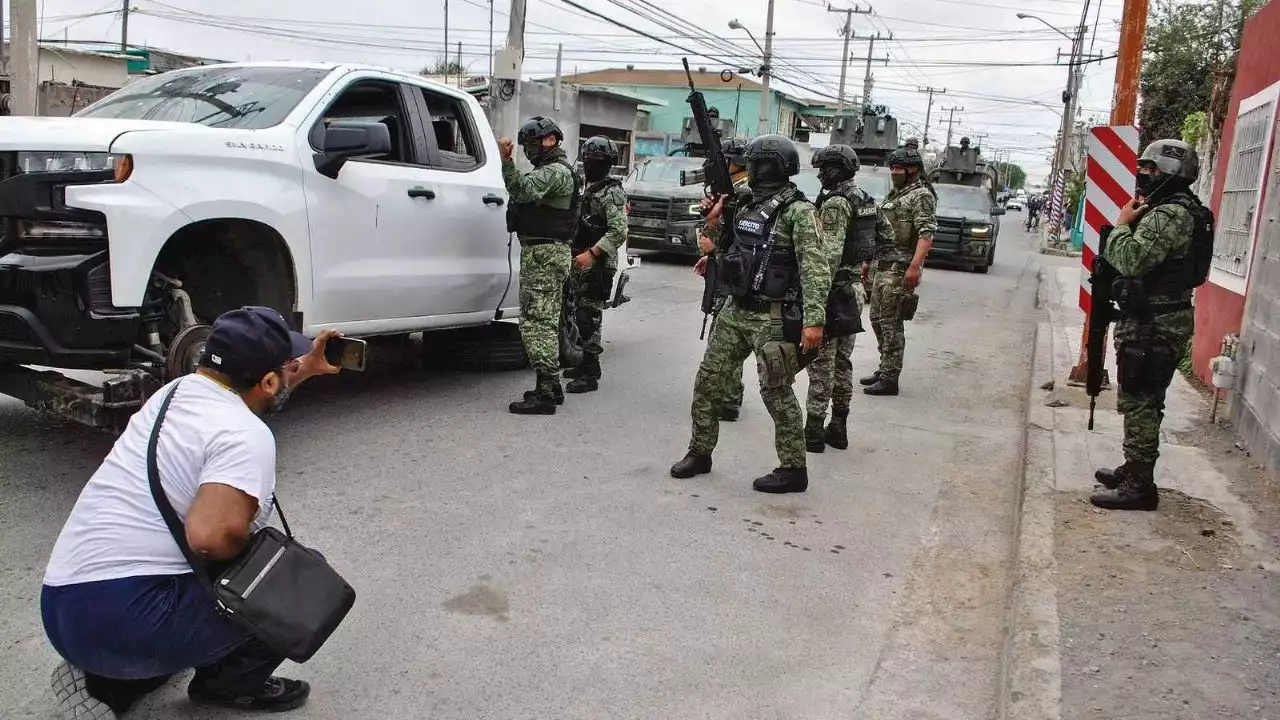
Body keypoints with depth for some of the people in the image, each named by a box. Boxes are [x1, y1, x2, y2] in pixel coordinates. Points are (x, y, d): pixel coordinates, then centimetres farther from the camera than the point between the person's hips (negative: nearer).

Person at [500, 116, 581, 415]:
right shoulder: (552, 169, 22)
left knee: (536, 322, -13)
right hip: (547, 252, 11)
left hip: (543, 255, -11)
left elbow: (523, 190, -30)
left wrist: (506, 161, -40)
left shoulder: (555, 171, -13)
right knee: (546, 322, 16)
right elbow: (524, 193, 26)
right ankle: (551, 386, 24)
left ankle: (545, 393, -12)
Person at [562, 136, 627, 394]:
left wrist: (592, 253, -25)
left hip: (597, 265, -9)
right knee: (581, 315, 14)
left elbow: (618, 232, -20)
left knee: (590, 318, -9)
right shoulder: (590, 188, 17)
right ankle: (587, 364, 25)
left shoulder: (612, 192, -12)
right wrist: (577, 251, 13)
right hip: (581, 263, 9)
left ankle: (590, 375, -5)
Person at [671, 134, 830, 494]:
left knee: (776, 393, -2)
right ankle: (700, 453, 24)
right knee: (708, 381, 10)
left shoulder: (798, 211, -13)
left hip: (772, 318, -8)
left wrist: (814, 319, -28)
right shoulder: (747, 204, 11)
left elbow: (816, 269, -19)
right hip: (735, 311, 8)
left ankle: (794, 470, 11)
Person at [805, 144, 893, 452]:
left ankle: (814, 432, 0)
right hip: (855, 289, 9)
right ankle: (839, 428, 20)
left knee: (821, 364, -4)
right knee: (842, 362, 14)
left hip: (834, 290, -9)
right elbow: (888, 235, 21)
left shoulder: (836, 202, -16)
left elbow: (830, 254, -23)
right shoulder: (867, 200, 11)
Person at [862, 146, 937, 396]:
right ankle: (885, 369, 24)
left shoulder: (921, 196, -9)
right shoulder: (893, 195, 19)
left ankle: (889, 379, -5)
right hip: (883, 267, 9)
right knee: (877, 319, 13)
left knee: (890, 323, -9)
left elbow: (926, 235, -20)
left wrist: (915, 267, -30)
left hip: (900, 270, -9)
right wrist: (868, 261, 23)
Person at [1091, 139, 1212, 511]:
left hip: (1152, 325, -11)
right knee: (1142, 402, 19)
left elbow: (1130, 260, -30)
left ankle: (1139, 486, 0)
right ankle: (1135, 471, 30)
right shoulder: (1176, 210, 17)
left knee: (1139, 404, -6)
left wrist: (1122, 223, -14)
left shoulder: (1170, 214, -19)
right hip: (1158, 320, 11)